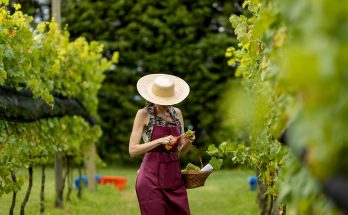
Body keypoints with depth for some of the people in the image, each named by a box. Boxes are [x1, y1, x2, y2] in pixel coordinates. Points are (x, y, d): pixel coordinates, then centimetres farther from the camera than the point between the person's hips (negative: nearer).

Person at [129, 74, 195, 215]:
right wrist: (160, 141, -19)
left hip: (174, 176, 5)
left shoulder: (177, 113, 10)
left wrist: (189, 142, -7)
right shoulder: (144, 114, -5)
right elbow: (133, 150, -11)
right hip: (152, 176, -5)